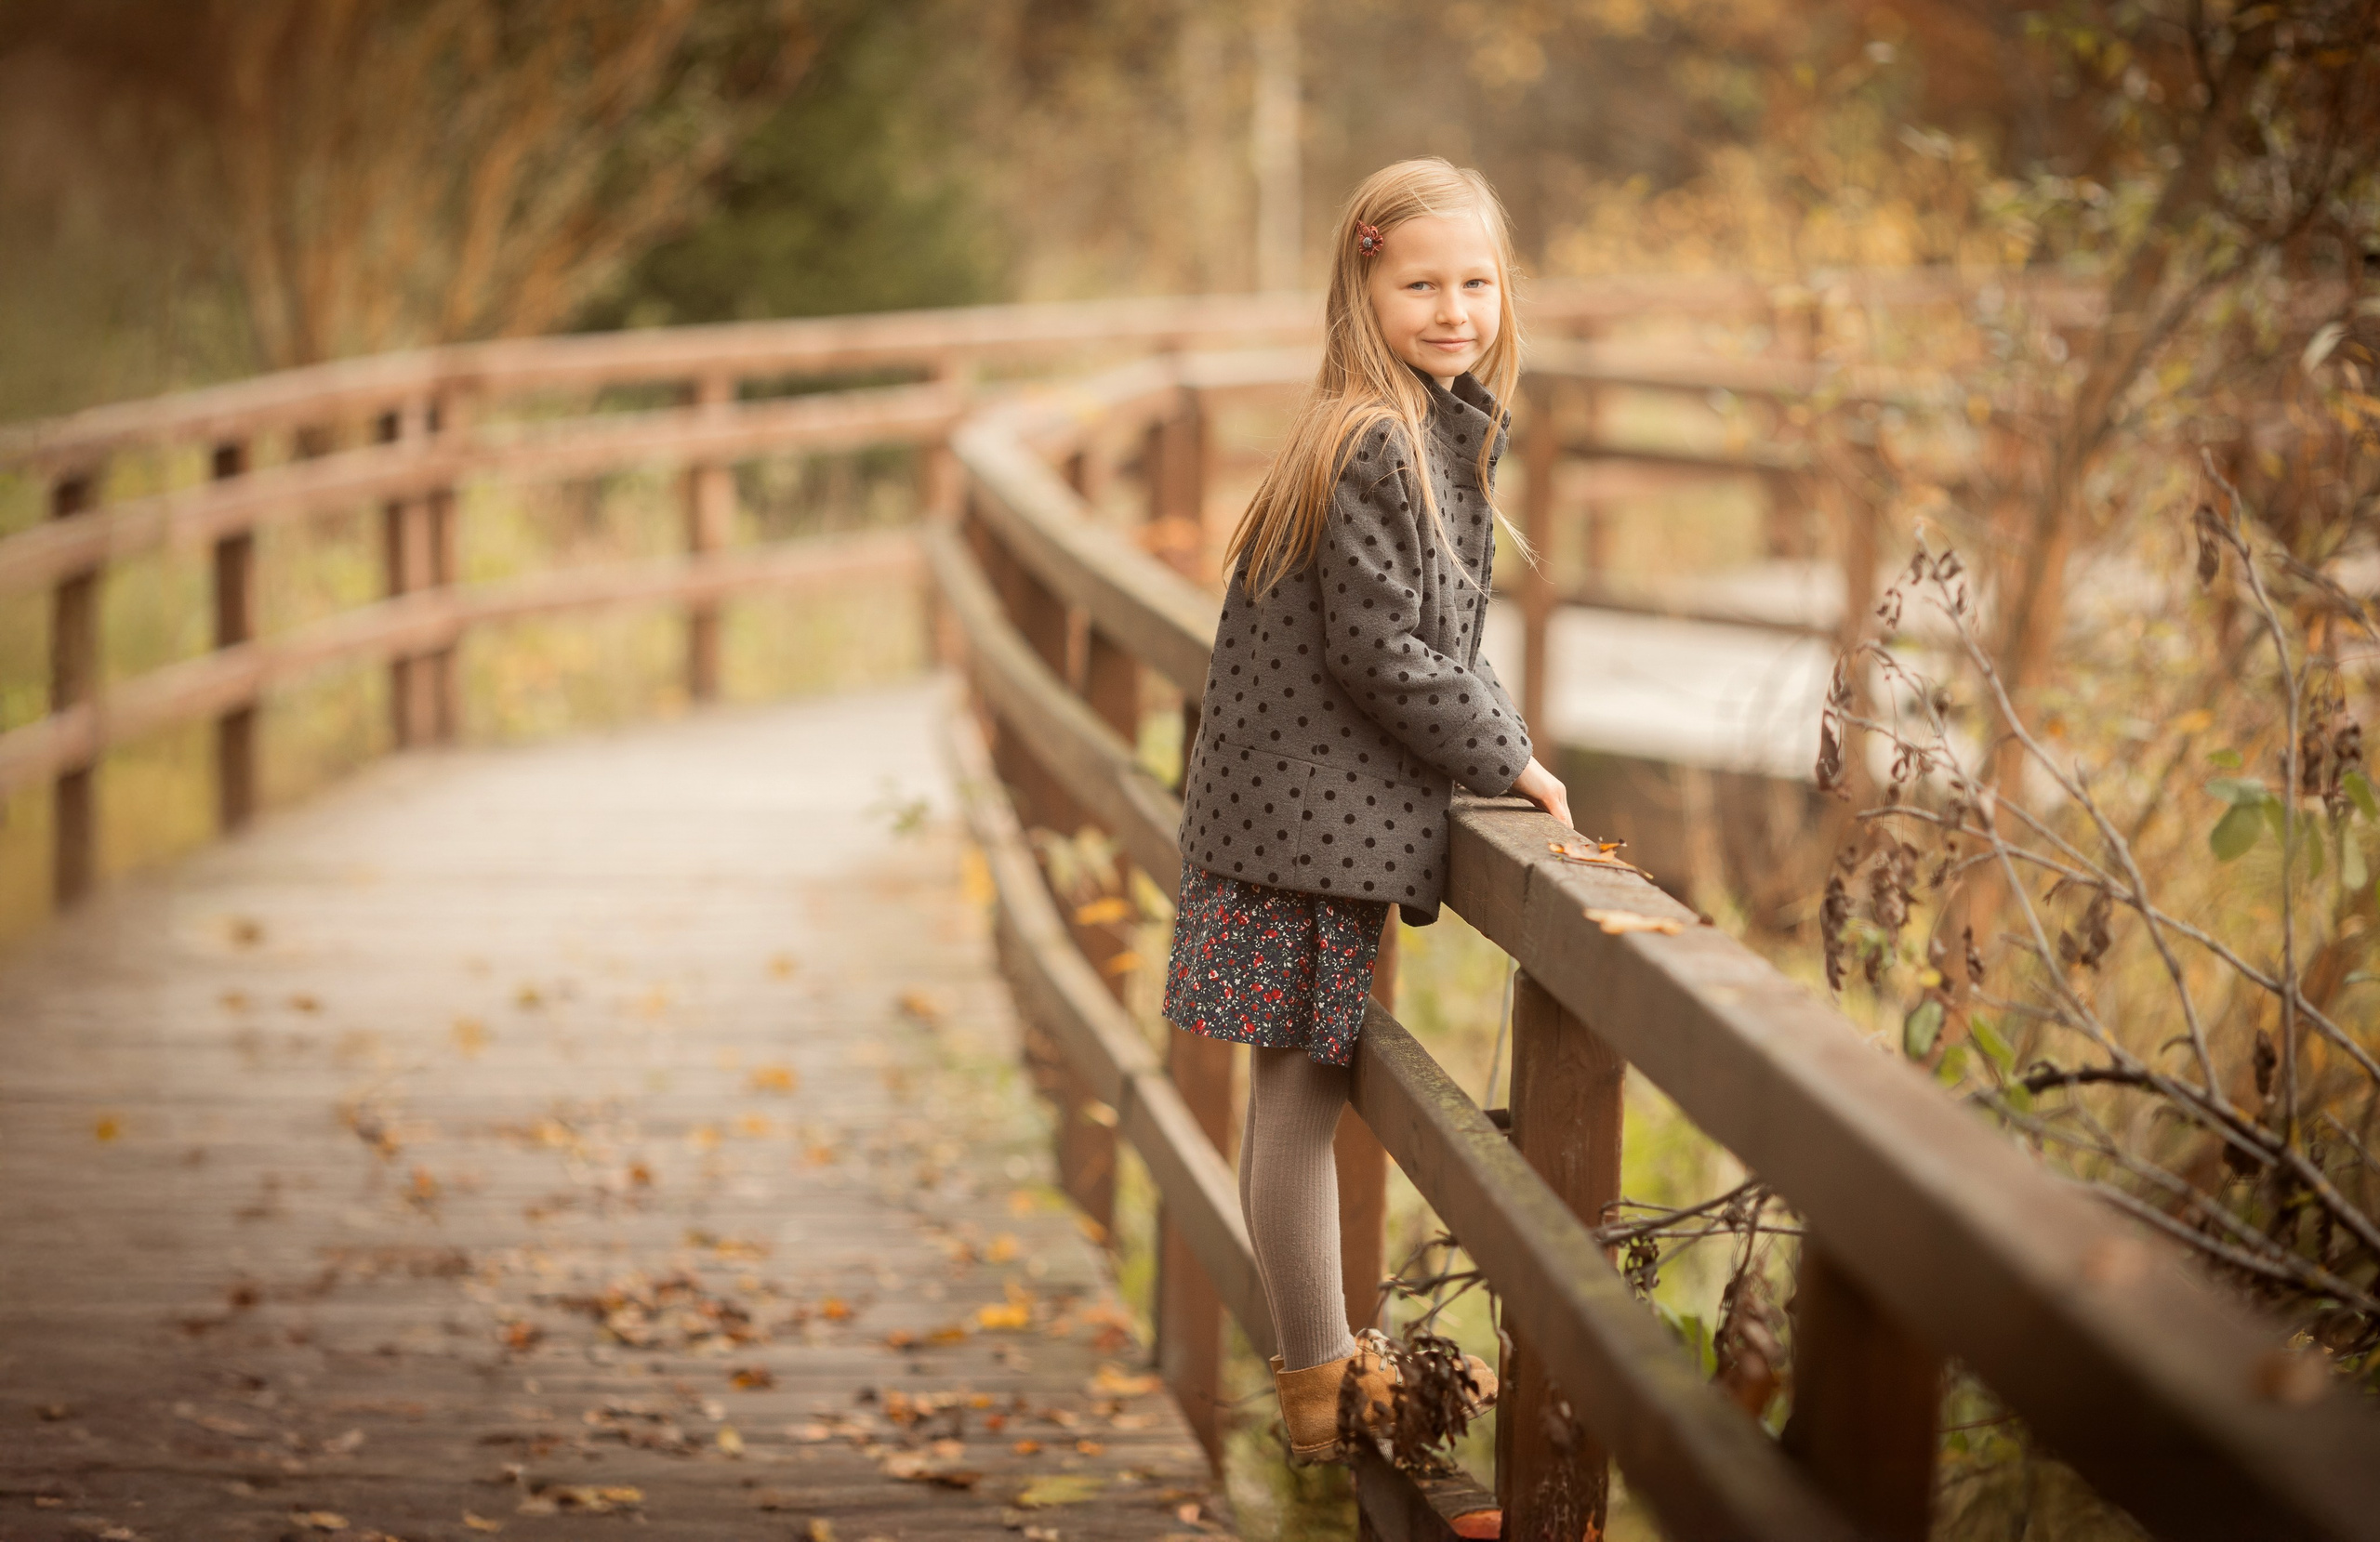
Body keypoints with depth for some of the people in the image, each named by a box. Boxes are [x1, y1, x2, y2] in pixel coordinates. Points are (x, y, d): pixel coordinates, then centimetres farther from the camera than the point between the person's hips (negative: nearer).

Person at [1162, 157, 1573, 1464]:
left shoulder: (1441, 428, 13)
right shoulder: (1373, 445, -17)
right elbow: (1379, 650, -19)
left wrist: (1494, 743, 9)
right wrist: (1506, 760, -9)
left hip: (1327, 805, 10)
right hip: (1315, 815, -10)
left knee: (1299, 1097, 16)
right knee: (1300, 1097, 1)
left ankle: (1320, 1358, 25)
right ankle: (1320, 1380, 10)